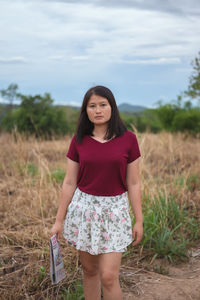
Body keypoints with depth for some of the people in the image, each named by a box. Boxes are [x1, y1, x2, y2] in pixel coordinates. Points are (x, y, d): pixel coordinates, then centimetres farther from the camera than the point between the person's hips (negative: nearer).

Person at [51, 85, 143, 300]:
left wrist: (139, 220, 0)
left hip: (114, 210, -2)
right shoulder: (79, 140, -1)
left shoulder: (128, 139, -4)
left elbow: (133, 183, 0)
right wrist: (59, 220, 3)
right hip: (83, 207, 2)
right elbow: (69, 182, 2)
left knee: (108, 276, -4)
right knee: (89, 270, 13)